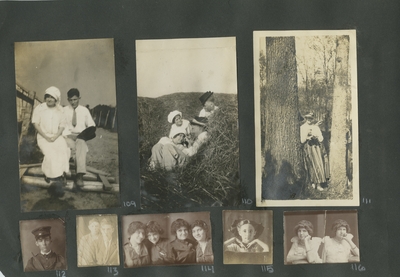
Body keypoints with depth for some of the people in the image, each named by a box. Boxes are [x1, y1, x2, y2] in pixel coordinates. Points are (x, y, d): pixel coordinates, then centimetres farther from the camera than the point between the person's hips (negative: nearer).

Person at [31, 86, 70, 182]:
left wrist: (55, 136, -12)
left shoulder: (60, 110, 5)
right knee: (50, 152, -28)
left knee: (64, 148, -26)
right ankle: (50, 175, -12)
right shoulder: (39, 109, -2)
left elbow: (62, 125, 5)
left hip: (56, 136, 2)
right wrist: (46, 137, -12)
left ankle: (60, 172, -15)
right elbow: (36, 124, -2)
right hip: (43, 136, -2)